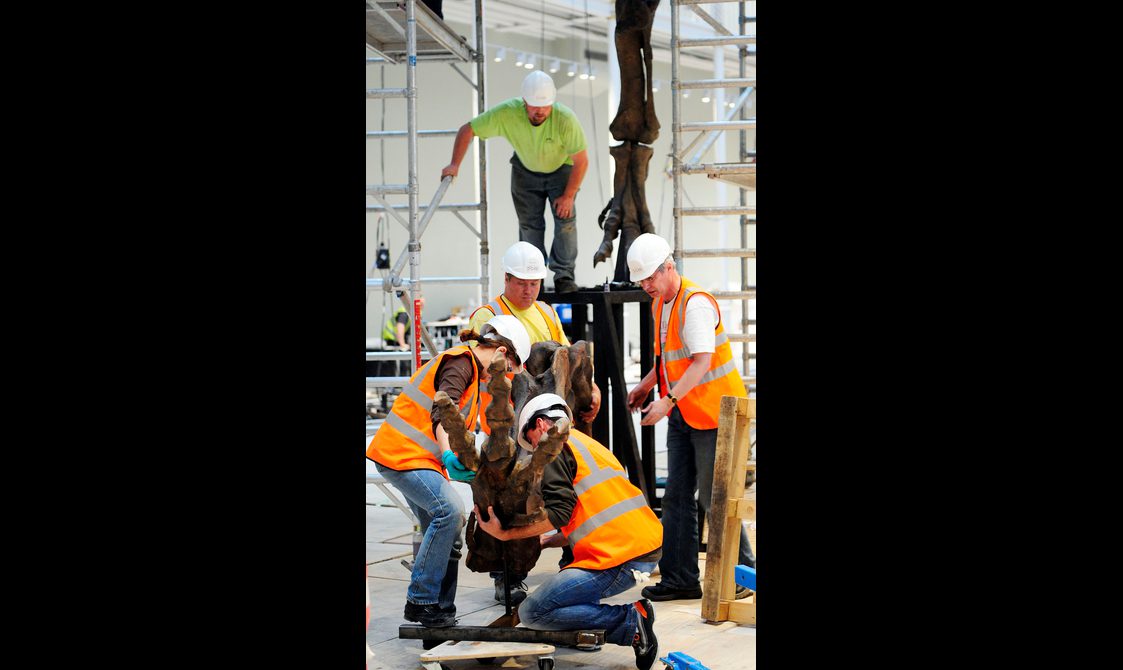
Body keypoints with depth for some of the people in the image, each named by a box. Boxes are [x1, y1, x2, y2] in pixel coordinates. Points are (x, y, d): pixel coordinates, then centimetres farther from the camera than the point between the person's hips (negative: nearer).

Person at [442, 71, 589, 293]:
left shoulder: (565, 119, -36)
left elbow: (581, 160, -23)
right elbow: (467, 130, -19)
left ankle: (564, 276, -6)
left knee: (565, 219, -14)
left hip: (561, 169, -1)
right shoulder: (506, 113, -33)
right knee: (529, 224, -1)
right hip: (525, 171, 2)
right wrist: (455, 164, -27)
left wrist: (569, 195, -19)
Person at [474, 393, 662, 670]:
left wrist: (504, 534, -3)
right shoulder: (590, 445, 27)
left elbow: (559, 512, -11)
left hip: (619, 558, -9)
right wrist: (548, 541, 37)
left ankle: (629, 622, -12)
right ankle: (633, 615, 7)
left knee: (532, 613, -6)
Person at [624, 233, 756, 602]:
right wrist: (646, 385, 14)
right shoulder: (660, 303, 9)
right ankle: (679, 579, 12)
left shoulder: (695, 303, -20)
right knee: (677, 496, 7)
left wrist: (668, 401, -35)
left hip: (713, 412, -9)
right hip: (683, 414, 9)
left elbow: (702, 362, -29)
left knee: (713, 498, -4)